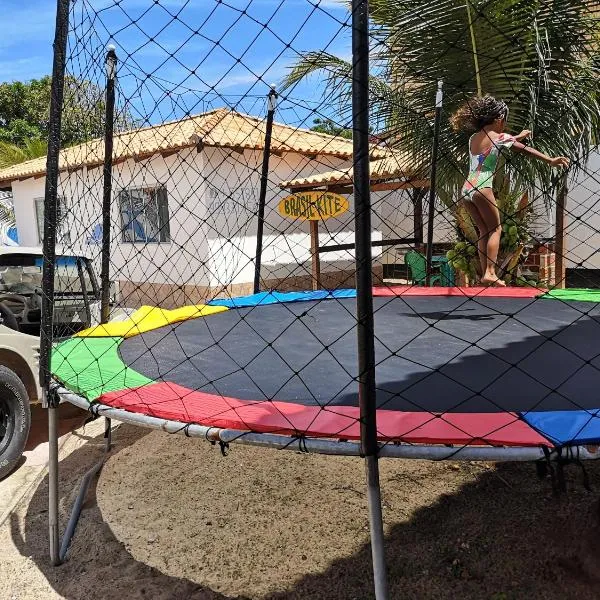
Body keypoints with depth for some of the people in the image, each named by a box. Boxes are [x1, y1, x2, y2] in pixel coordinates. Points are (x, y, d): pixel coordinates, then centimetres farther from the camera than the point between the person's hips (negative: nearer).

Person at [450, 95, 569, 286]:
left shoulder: (473, 138, 17)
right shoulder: (499, 137, -2)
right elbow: (526, 150, 1)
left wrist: (518, 137, 43)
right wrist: (550, 160, 6)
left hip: (466, 189, 7)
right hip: (482, 188, -7)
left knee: (484, 231, 13)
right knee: (495, 229, 4)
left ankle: (485, 273, 11)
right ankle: (490, 272, -4)